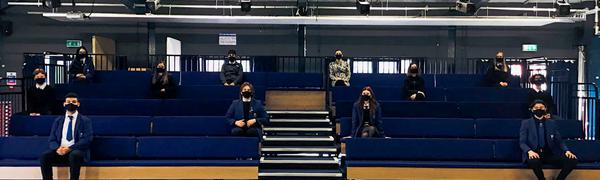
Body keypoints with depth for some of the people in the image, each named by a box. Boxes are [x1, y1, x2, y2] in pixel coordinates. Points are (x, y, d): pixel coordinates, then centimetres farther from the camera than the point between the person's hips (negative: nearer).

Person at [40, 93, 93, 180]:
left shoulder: (85, 121, 6)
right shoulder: (58, 121, 19)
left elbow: (87, 139, -6)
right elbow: (51, 139, 12)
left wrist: (70, 148, -18)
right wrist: (57, 148, -12)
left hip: (77, 151, -3)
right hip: (60, 151, 4)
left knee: (74, 155, -38)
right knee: (44, 156, -25)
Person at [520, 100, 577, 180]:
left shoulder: (551, 123, 15)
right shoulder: (526, 123, 7)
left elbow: (559, 140, 13)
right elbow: (522, 142, -1)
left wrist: (566, 150, -8)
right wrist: (529, 151, -22)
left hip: (550, 154, 3)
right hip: (534, 154, -3)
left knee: (572, 160, -23)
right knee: (534, 161, -40)